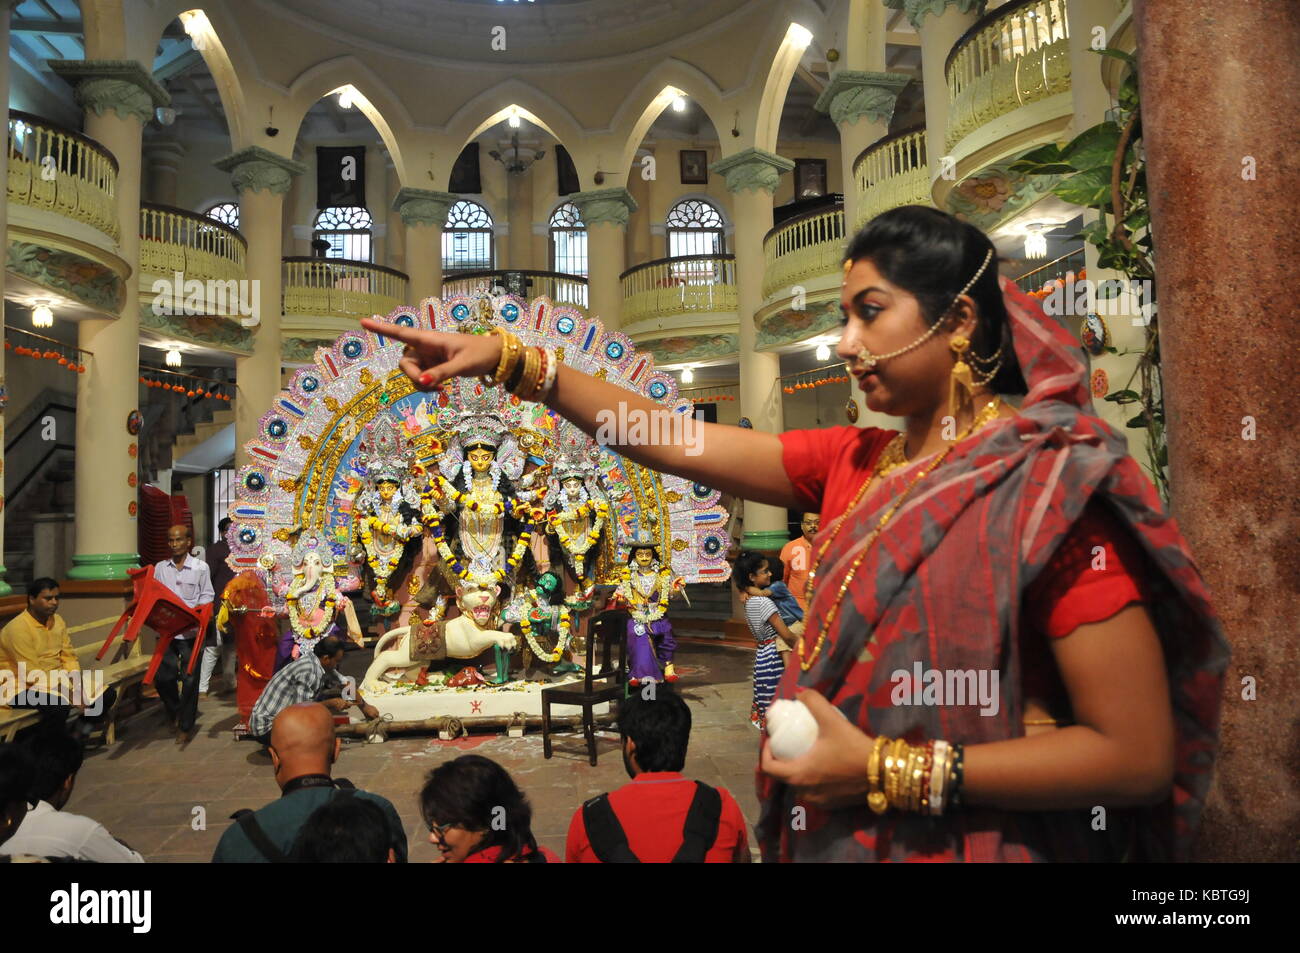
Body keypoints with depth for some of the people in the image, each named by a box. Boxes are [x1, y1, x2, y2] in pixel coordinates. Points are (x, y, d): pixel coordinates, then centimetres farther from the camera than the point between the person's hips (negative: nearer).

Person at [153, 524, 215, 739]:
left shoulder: (201, 567, 0)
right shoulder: (160, 568, 8)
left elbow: (207, 596, 1)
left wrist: (195, 611, -16)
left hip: (190, 631, -3)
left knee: (189, 679, 1)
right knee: (164, 677, 6)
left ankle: (185, 726, 14)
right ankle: (175, 712, 34)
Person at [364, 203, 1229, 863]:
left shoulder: (1052, 484, -18)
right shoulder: (857, 464, 0)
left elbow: (1138, 755, -20)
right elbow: (676, 444, -3)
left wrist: (884, 771, -22)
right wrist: (512, 363, -7)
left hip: (978, 840, -6)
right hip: (840, 832, 6)